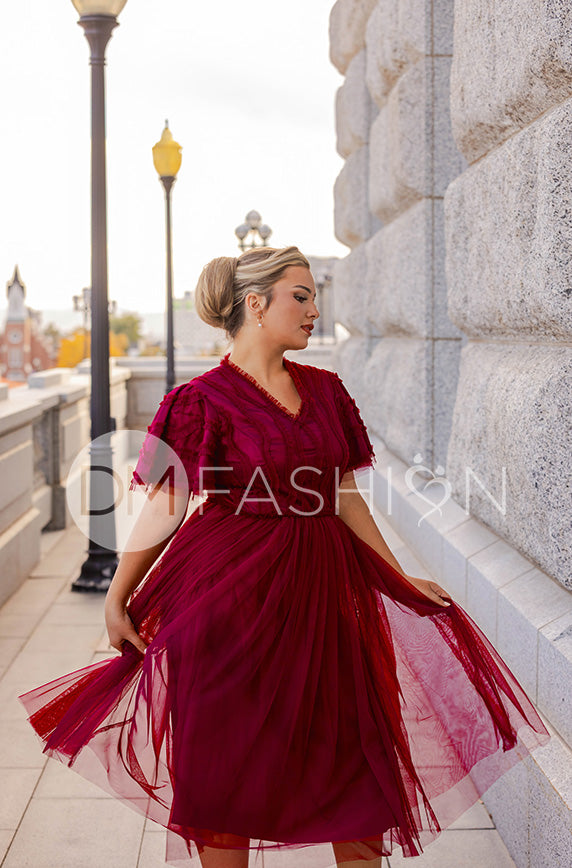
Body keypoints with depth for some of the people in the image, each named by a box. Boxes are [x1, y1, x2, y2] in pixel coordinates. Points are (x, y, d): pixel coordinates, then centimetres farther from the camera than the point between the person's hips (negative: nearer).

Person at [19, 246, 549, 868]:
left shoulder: (325, 390, 9)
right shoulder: (204, 400, -7)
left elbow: (346, 496, 13)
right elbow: (163, 508, -5)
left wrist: (400, 580, 12)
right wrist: (116, 600, -5)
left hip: (320, 587, 5)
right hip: (230, 592, -5)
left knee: (356, 758, 8)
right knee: (227, 767, 7)